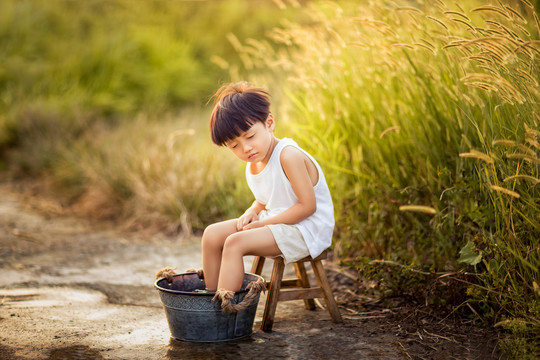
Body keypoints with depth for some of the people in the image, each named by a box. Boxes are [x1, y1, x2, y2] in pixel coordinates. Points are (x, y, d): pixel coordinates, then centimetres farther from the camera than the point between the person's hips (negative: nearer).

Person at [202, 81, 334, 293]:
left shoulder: (288, 156, -21)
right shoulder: (253, 166, 6)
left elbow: (308, 205, -22)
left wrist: (264, 223, -18)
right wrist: (252, 212, -1)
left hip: (305, 230, -9)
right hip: (273, 222, 9)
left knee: (235, 243, -25)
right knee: (212, 234, 0)